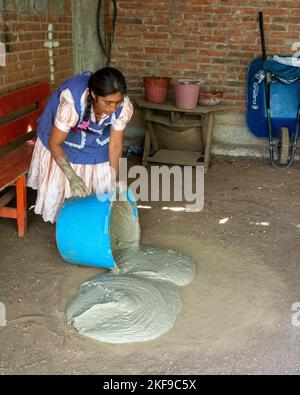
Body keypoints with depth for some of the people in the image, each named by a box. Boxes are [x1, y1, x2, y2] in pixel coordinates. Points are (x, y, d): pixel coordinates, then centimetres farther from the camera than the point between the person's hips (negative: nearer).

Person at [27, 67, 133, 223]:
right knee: (59, 186, 5)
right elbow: (54, 143, -29)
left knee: (103, 188, 8)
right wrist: (72, 176, -37)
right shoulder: (71, 102, -43)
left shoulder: (124, 107, -33)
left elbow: (115, 144, -18)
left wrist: (115, 179, -17)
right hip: (65, 141, -2)